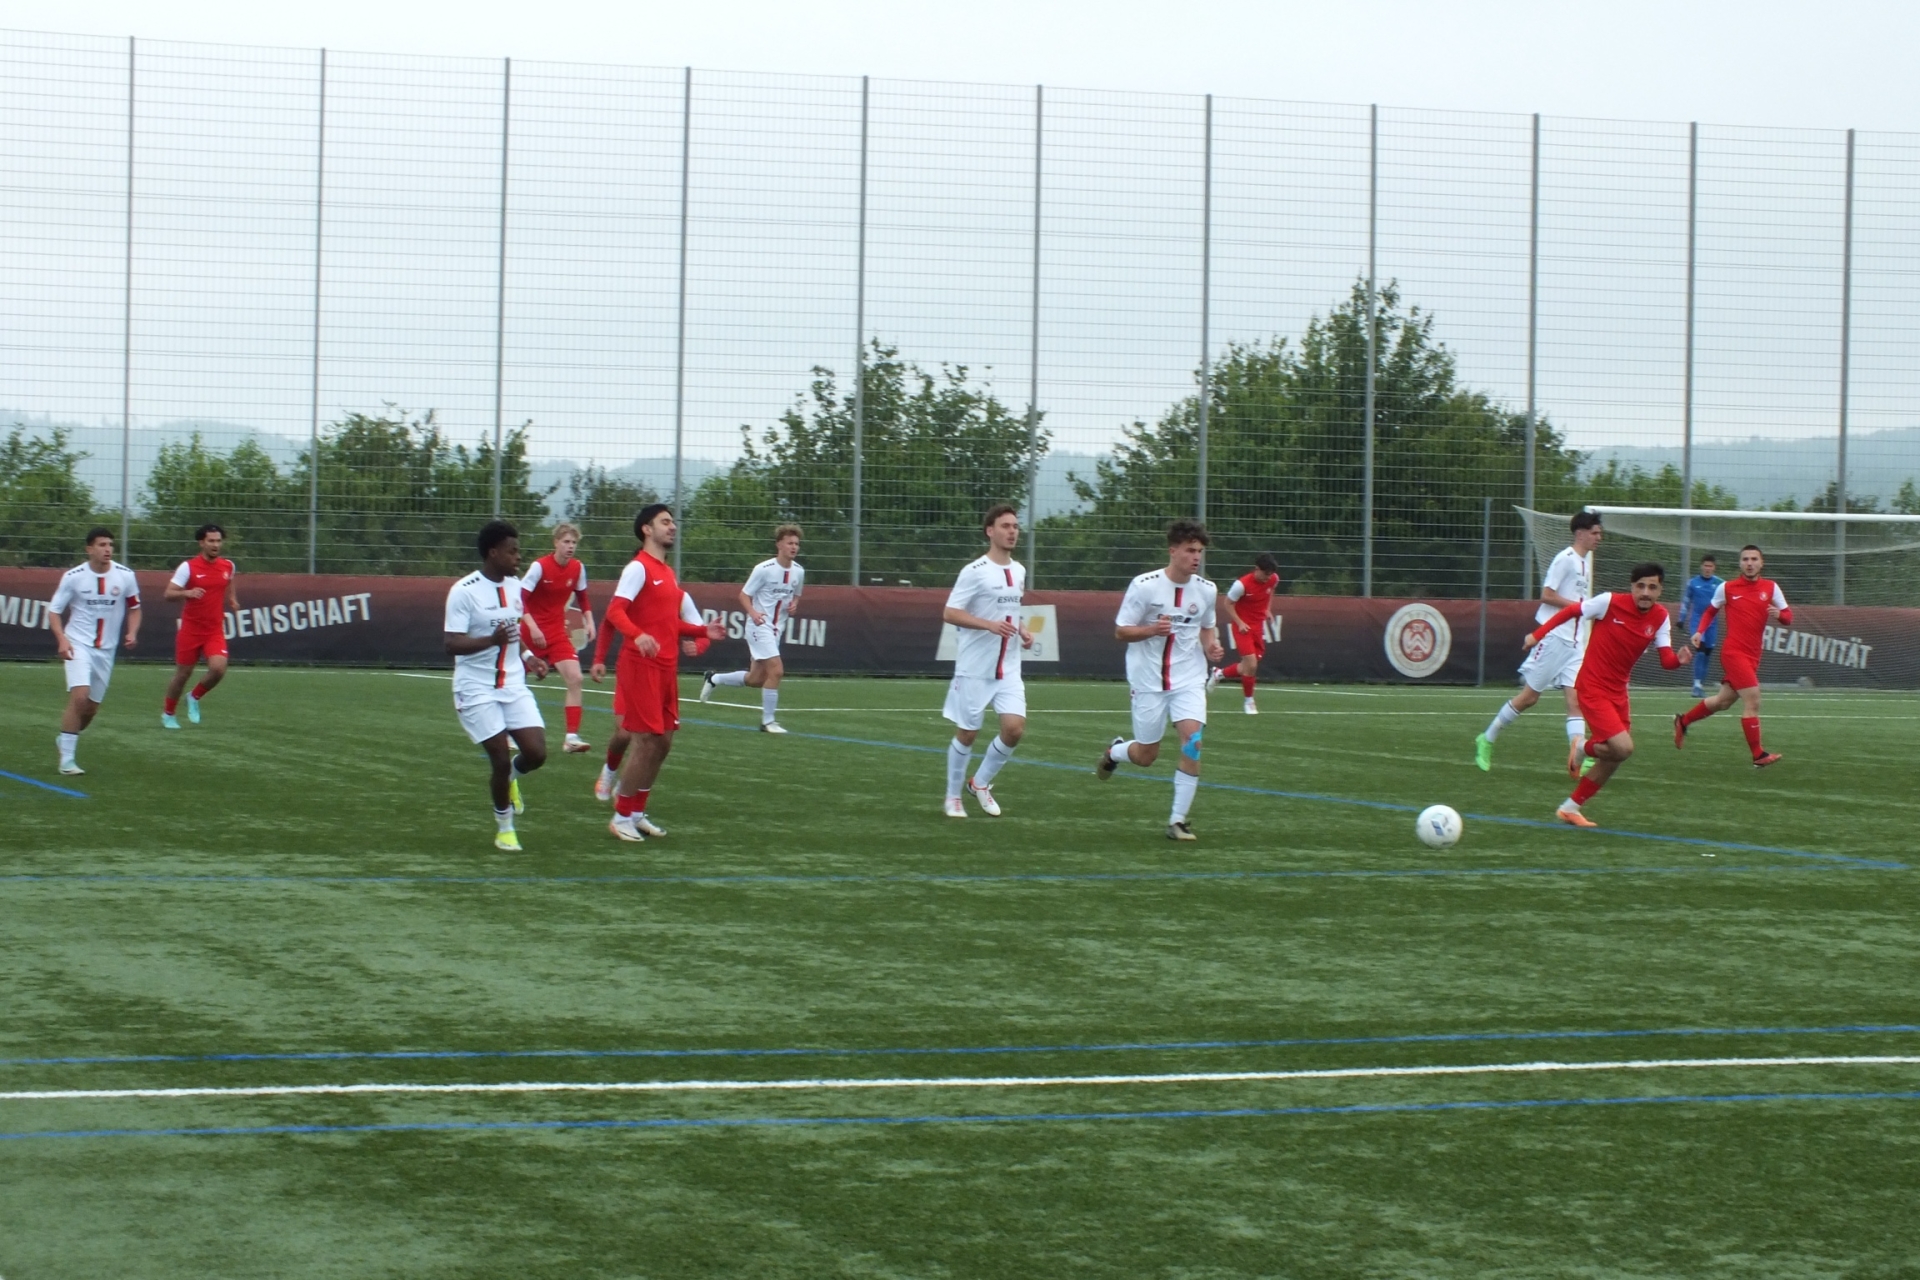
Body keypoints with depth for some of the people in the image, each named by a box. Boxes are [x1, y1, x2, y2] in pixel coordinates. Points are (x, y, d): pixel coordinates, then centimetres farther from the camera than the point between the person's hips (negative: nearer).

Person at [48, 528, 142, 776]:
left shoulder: (125, 576, -3)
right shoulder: (73, 577, -9)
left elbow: (134, 608, 11)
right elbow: (53, 611, -2)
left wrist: (132, 633, -7)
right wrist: (62, 639, -18)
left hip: (106, 650, 4)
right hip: (78, 644, -4)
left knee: (92, 707, 10)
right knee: (79, 697, -21)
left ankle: (66, 740, 39)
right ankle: (67, 760, -15)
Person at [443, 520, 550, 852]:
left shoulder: (514, 587, 8)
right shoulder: (464, 592, -15)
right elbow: (452, 643, -19)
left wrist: (527, 656, 7)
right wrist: (492, 640, -33)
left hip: (514, 686, 6)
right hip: (477, 690, -6)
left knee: (536, 753, -6)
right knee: (501, 759, -7)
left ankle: (510, 777, 29)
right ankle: (503, 826, 16)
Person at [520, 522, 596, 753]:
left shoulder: (578, 569, -2)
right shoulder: (540, 567, -17)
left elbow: (582, 598, 14)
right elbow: (519, 599, -20)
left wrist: (589, 621, -1)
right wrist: (532, 626, -30)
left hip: (557, 632, 4)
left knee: (575, 678, -14)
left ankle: (572, 736, -15)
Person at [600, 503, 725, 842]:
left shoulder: (668, 574, 18)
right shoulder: (638, 568, -9)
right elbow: (615, 611, -21)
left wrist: (703, 632, 15)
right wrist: (638, 635, -38)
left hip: (666, 668, 9)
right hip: (641, 665, -9)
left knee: (663, 741, 10)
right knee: (647, 740, -9)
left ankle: (636, 812, 20)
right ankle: (622, 816, 1)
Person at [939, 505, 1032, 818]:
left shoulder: (1019, 571, 10)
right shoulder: (975, 572, -11)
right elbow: (949, 614, -14)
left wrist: (1023, 630, 6)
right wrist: (990, 624, -25)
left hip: (1009, 669, 5)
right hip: (975, 667, -5)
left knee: (1014, 727, -9)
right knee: (967, 733, 3)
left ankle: (981, 783, 13)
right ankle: (954, 796, 21)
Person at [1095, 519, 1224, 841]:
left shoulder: (1206, 590, 0)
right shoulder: (1144, 586, -13)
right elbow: (1120, 632, -8)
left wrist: (1211, 646, -4)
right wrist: (1152, 629, -26)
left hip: (1189, 679, 2)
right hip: (1148, 680, -2)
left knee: (1193, 739, -20)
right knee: (1146, 756, 7)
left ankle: (1178, 820, -9)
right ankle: (1115, 751, 46)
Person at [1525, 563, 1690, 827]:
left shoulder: (1660, 617, -2)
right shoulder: (1610, 602, -17)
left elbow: (1666, 659, -7)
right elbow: (1571, 611, -6)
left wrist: (1678, 659, -30)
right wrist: (1538, 634, -8)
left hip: (1618, 691, 7)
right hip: (1593, 688, -7)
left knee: (1613, 757, 11)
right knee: (1622, 748, -20)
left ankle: (1570, 808, 27)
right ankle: (1582, 750, 13)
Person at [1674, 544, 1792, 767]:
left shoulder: (1771, 587, 3)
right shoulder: (1727, 588, -2)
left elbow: (1788, 617, 5)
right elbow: (1710, 611, 12)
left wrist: (1779, 614, -18)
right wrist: (1699, 632, -3)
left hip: (1752, 656, 5)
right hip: (1734, 652, -5)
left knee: (1723, 701, 16)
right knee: (1752, 700, -15)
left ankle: (1683, 721, 38)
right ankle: (1758, 755, -11)